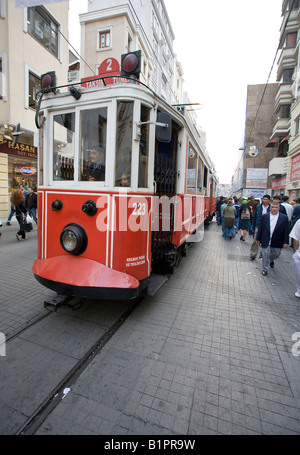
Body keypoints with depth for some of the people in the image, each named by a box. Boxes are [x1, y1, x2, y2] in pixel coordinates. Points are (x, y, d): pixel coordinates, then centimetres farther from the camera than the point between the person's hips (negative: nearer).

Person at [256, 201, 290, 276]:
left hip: (277, 242, 1)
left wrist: (286, 242, -6)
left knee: (276, 254, 15)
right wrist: (258, 238, 3)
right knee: (266, 255, 3)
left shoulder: (284, 218, -3)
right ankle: (265, 269, 20)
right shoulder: (264, 216, 0)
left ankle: (271, 260, 49)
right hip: (265, 241, -1)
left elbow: (286, 231, -3)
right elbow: (260, 228, 3)